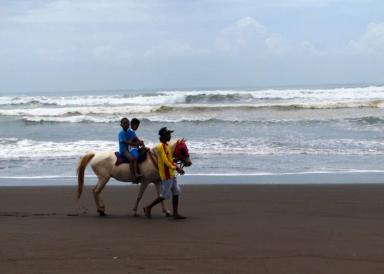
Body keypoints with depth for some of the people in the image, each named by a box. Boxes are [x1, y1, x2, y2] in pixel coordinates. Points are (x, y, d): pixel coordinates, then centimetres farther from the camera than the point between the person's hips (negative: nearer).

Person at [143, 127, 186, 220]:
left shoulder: (166, 146, 14)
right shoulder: (161, 146, -16)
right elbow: (165, 161, -23)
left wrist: (177, 168, 10)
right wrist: (175, 168, -27)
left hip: (171, 174, 10)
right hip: (166, 175, -10)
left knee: (176, 192, 8)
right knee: (165, 195, -5)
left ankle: (176, 213, 10)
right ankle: (148, 208, 7)